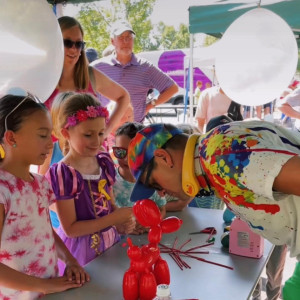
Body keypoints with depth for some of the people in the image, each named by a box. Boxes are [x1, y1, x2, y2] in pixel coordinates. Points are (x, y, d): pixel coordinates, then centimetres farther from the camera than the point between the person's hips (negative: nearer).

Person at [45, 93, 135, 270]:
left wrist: (121, 223, -10)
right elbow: (70, 229, -19)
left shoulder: (104, 162, -1)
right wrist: (114, 219, -22)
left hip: (110, 240, 6)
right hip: (81, 248, -6)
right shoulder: (63, 174, -21)